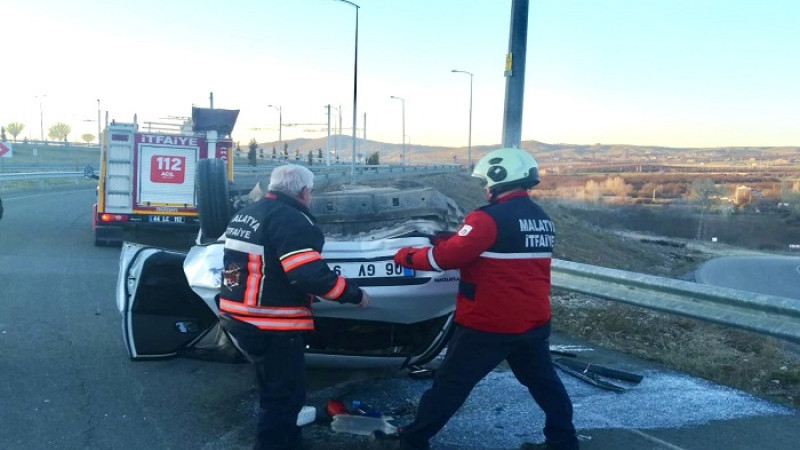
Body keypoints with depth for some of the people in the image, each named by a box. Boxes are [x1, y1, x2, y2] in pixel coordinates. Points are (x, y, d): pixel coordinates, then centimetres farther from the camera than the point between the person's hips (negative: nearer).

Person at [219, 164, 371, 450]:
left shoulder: (245, 214, 13)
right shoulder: (292, 220, -17)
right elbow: (311, 275, -26)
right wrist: (355, 294, -12)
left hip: (237, 319, 10)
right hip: (271, 328, -9)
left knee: (274, 390, 24)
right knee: (285, 396, 3)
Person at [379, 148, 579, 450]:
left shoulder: (489, 218, -18)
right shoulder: (543, 220, 8)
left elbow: (445, 257, -19)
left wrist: (407, 256, -2)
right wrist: (450, 240, 9)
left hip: (488, 324, -7)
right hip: (534, 321, 7)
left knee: (450, 385, 5)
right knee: (543, 380, 21)